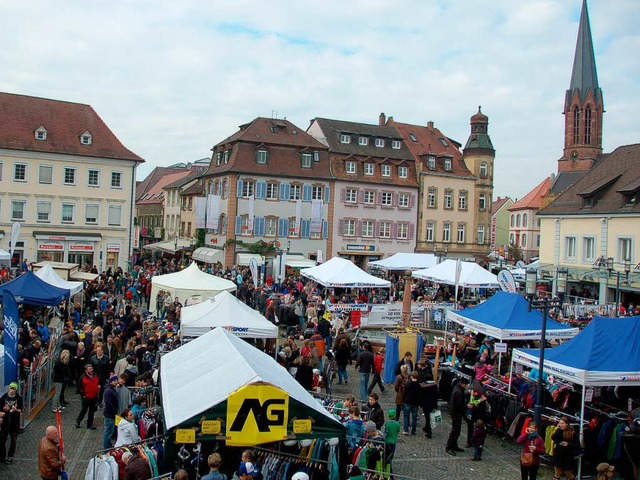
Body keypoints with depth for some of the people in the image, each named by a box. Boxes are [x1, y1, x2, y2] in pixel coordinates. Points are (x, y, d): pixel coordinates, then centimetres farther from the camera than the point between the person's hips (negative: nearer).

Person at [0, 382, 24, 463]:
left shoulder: (19, 398, -7)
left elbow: (20, 410, -6)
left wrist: (16, 410, -26)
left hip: (15, 422, -1)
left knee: (13, 440, 10)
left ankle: (10, 456, 24)